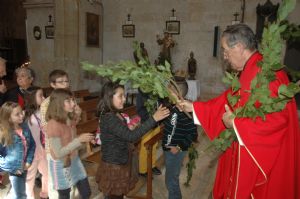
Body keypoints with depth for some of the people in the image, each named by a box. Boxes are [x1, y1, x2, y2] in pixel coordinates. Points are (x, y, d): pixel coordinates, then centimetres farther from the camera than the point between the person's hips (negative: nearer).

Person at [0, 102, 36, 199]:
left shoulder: (24, 127, -9)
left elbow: (32, 144, 3)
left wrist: (29, 161, -5)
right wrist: (11, 168, -16)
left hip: (24, 167, 5)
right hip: (14, 169, -5)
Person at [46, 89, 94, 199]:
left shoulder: (71, 119, -2)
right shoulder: (53, 124, -25)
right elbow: (58, 153, -26)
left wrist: (85, 139, -7)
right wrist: (79, 139, -29)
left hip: (75, 161, 7)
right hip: (60, 165, -7)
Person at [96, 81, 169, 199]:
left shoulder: (116, 114, 4)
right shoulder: (109, 118, -27)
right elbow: (131, 136, -36)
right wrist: (153, 119, -37)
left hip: (120, 163, 9)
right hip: (114, 166, -9)